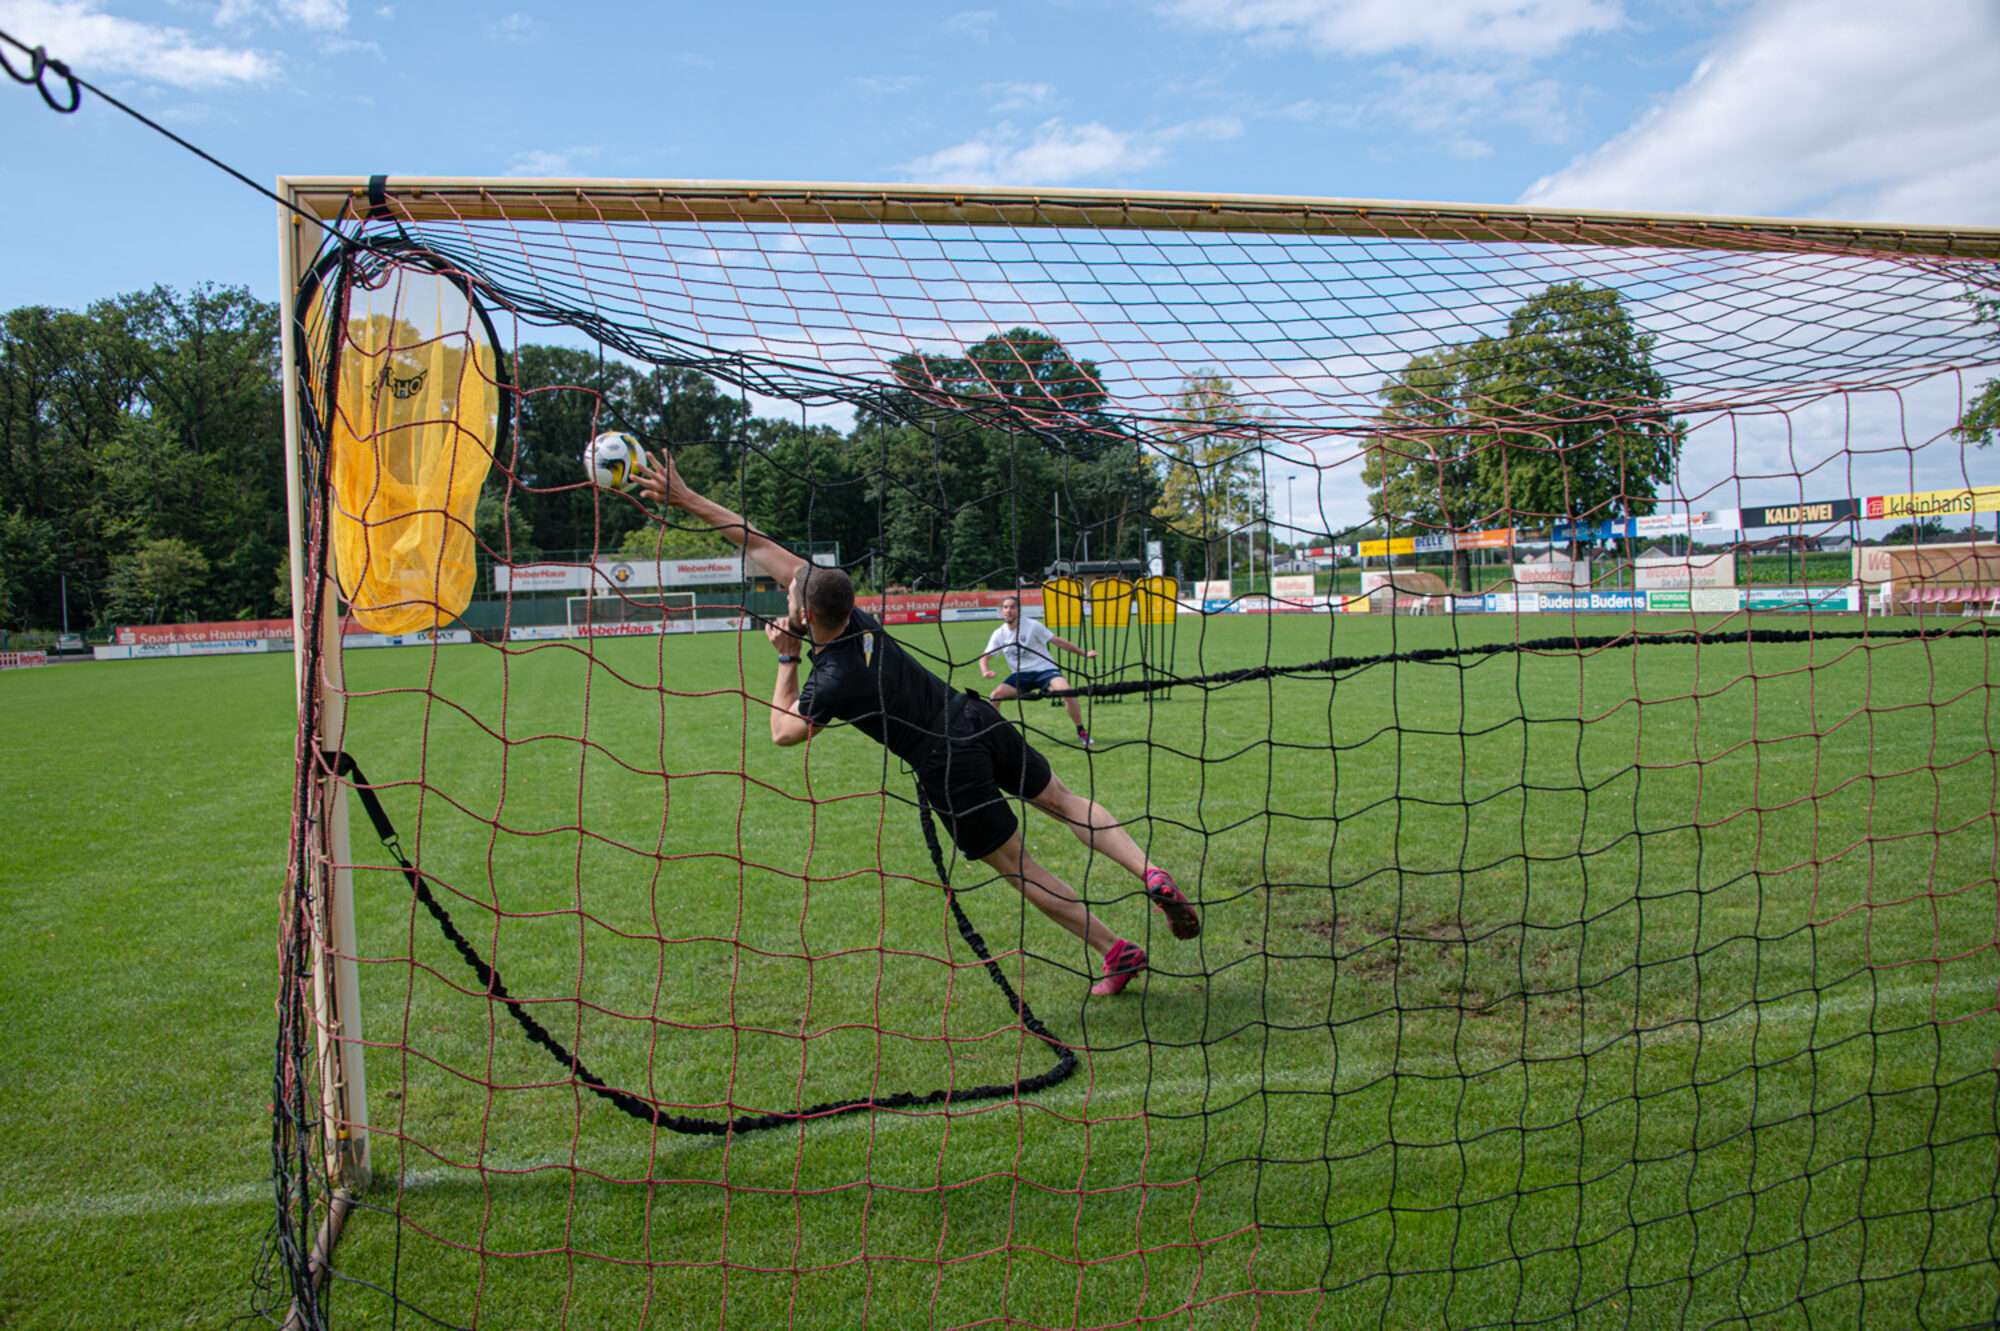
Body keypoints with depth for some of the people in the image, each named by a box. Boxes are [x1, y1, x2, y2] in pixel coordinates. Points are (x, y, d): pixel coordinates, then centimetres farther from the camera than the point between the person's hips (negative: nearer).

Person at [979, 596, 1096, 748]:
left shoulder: (1032, 626, -11)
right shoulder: (999, 634, 0)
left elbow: (1057, 641, -8)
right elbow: (985, 657, 3)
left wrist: (1084, 653, -10)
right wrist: (985, 671, -21)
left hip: (1044, 669, -3)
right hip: (1020, 675, 3)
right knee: (995, 696, -17)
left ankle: (1081, 732, -12)